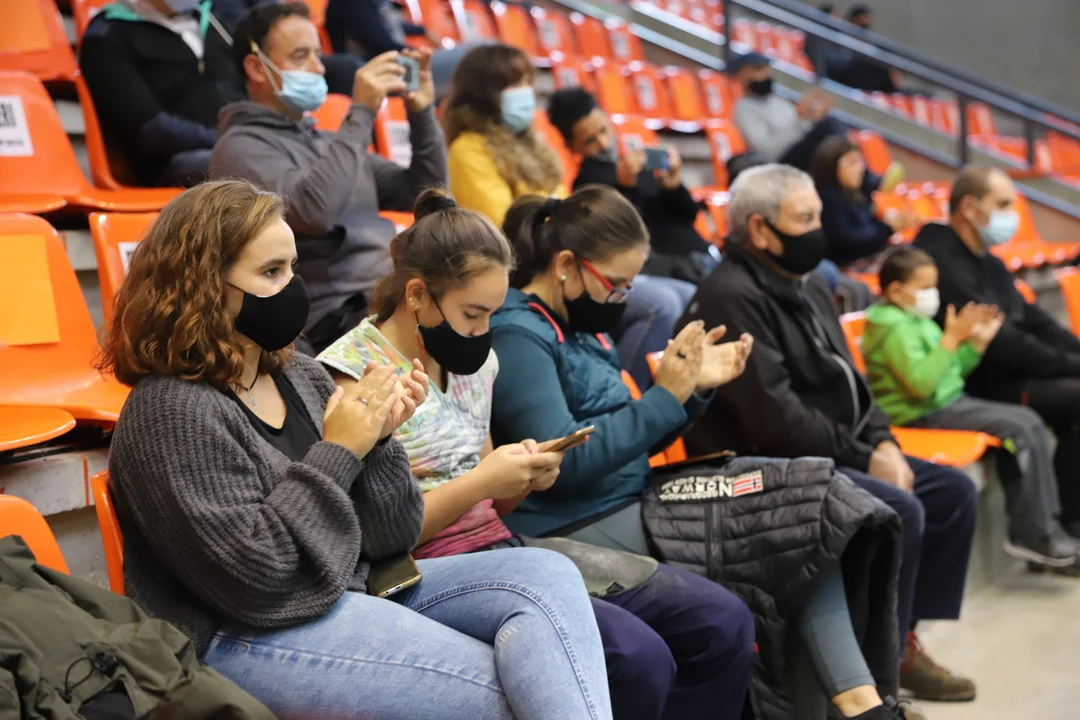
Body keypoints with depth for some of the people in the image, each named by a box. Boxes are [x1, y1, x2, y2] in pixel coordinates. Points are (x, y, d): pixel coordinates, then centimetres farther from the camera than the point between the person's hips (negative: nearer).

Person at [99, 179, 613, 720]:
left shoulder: (301, 376, 8)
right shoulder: (169, 411, -14)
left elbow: (385, 542, 8)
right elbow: (252, 579, -23)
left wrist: (377, 441, -10)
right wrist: (337, 453, -18)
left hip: (358, 592, 8)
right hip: (247, 636, -8)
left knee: (546, 575, -10)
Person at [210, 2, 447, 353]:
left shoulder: (326, 141, 22)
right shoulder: (241, 147, -2)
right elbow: (314, 211, -22)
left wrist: (422, 114, 6)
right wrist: (361, 114, -15)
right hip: (338, 319, -8)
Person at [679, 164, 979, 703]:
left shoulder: (809, 289, 14)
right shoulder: (731, 299, -17)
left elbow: (849, 382, 19)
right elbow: (774, 418, -24)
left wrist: (883, 444, 0)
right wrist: (863, 458, -16)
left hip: (831, 455, 10)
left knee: (953, 491, 5)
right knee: (898, 511, -25)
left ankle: (902, 639, 11)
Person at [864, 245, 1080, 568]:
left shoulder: (917, 319, 14)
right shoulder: (894, 327, -17)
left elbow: (951, 370, 19)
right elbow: (920, 383, -27)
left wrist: (977, 343, 5)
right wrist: (951, 338, -24)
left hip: (950, 401, 10)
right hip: (926, 415, -10)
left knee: (1029, 420, 3)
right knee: (1019, 428, -17)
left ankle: (1044, 524, 2)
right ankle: (1035, 536, -10)